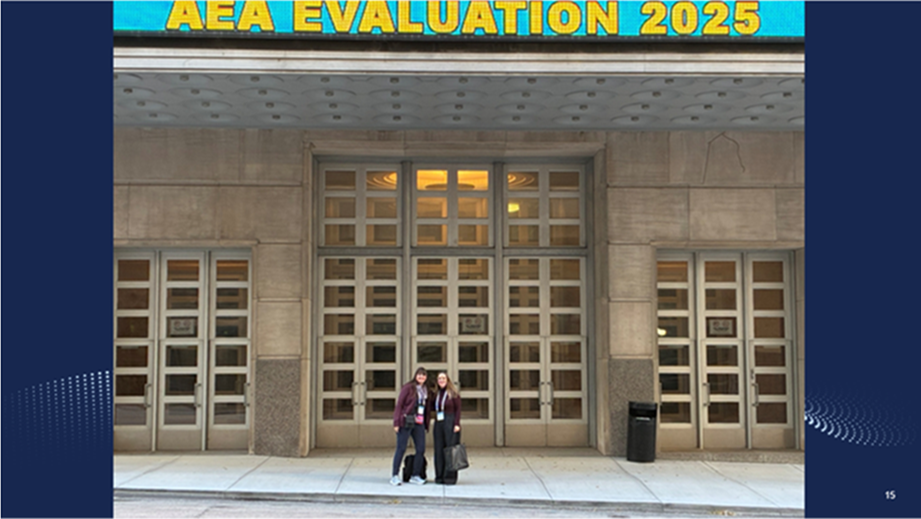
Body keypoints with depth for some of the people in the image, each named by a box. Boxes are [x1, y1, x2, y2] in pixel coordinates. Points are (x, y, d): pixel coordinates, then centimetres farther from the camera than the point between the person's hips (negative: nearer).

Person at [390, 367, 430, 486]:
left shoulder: (426, 390, 14)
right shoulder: (408, 387, -4)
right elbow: (399, 404, -6)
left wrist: (426, 425, 11)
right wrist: (396, 422, -12)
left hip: (419, 424, 6)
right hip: (406, 422, -6)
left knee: (421, 449, 3)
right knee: (401, 448, -3)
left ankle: (415, 476, 14)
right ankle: (395, 476, 4)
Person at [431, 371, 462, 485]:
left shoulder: (453, 393, -2)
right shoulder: (436, 394, 13)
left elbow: (458, 409, -6)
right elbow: (432, 407, 18)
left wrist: (457, 424, -13)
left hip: (450, 424, -5)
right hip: (438, 423, 5)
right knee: (439, 450, 5)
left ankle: (450, 477, 1)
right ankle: (440, 476, 12)